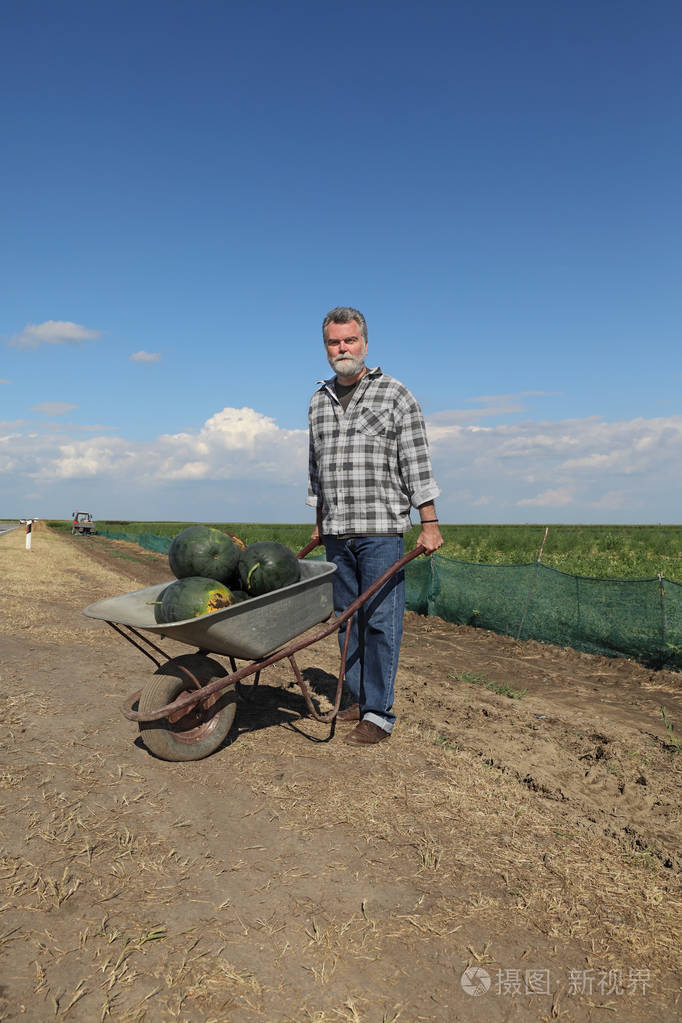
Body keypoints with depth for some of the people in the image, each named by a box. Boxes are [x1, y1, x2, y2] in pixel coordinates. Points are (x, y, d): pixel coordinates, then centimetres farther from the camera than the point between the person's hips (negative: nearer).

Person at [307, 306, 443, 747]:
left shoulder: (395, 395, -1)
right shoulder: (319, 401, 14)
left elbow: (416, 462, -4)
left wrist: (429, 523, -9)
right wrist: (319, 520, 21)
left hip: (381, 529, -5)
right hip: (337, 532, 5)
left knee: (381, 620, -4)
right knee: (347, 618, 10)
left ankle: (379, 713, 4)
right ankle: (360, 698, 22)